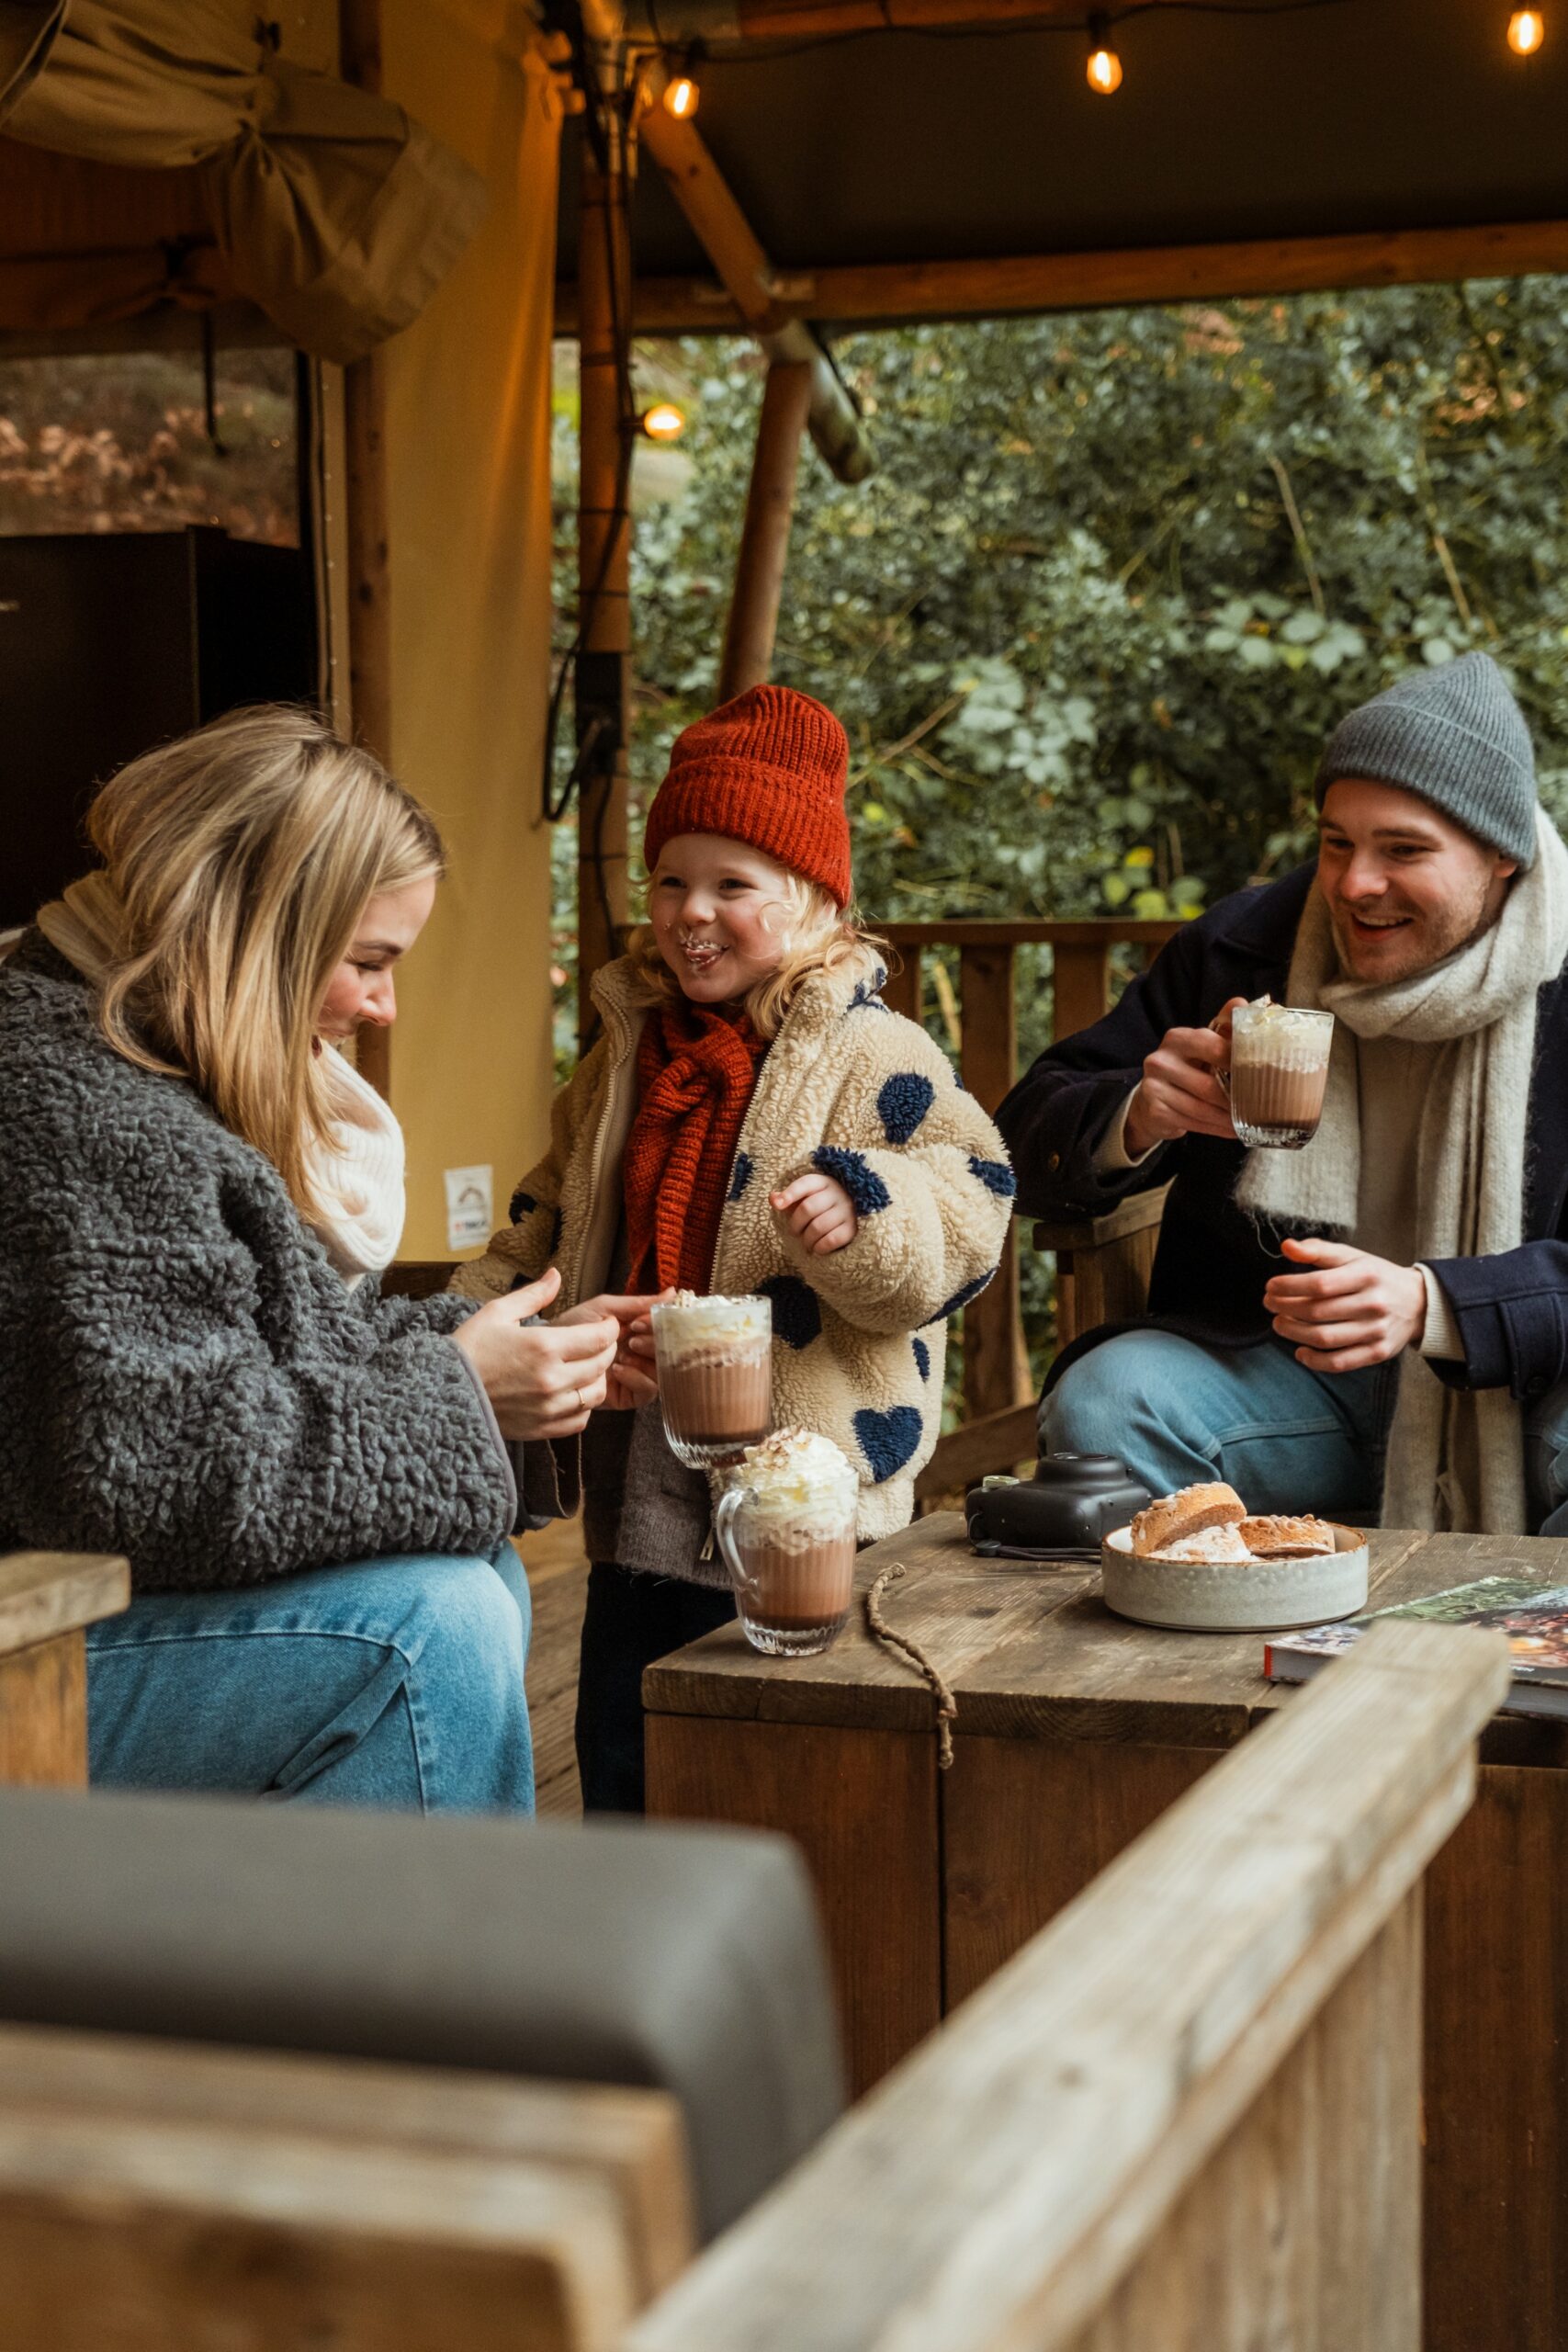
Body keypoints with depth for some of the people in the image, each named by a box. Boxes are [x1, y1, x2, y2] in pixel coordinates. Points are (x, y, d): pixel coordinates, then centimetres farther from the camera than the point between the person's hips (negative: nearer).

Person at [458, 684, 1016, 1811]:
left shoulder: (873, 1056, -8)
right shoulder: (629, 1054, 12)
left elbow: (970, 1204, -15)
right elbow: (556, 1220, 24)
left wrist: (862, 1210, -32)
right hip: (640, 1496, 7)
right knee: (619, 1771, 16)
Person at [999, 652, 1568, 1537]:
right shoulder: (1240, 949, 0)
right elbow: (1032, 1137, 3)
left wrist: (1430, 1306, -31)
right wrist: (1136, 1121, -20)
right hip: (1284, 1368, 3)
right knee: (1101, 1400, -26)